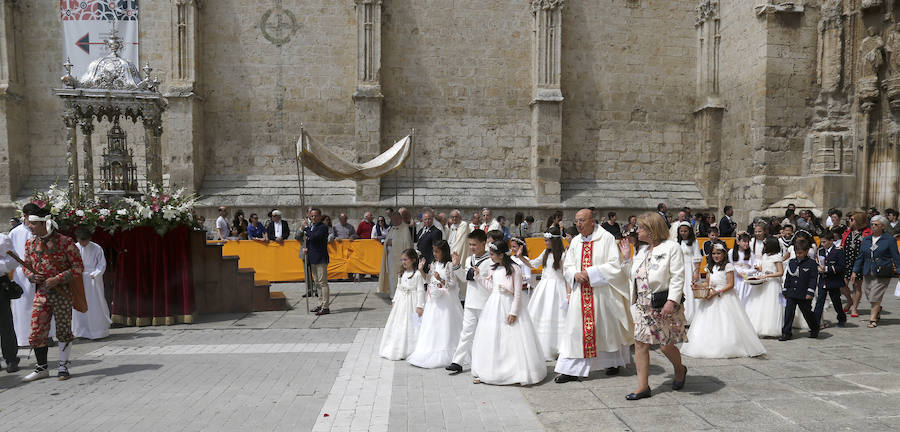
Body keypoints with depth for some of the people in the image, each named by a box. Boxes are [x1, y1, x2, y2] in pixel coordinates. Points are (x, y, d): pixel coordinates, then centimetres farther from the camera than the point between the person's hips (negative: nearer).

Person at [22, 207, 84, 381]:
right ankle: (42, 368, 15)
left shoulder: (65, 242, -9)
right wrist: (31, 276, -4)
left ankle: (63, 367, 15)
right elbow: (26, 266, 20)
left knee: (63, 331, 3)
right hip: (41, 293, 4)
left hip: (62, 292, -4)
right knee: (37, 331, 2)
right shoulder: (30, 244, 8)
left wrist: (57, 279, -17)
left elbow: (78, 267, -7)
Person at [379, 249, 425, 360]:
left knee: (411, 327, -4)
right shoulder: (401, 274, 12)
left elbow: (421, 291, -11)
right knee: (397, 325, 8)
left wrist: (420, 306, -15)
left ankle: (410, 351, 3)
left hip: (411, 303, -7)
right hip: (400, 303, 7)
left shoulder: (417, 274, -9)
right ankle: (398, 350, 16)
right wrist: (394, 301, 14)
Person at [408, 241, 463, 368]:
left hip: (445, 300, -7)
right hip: (434, 299, 7)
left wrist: (441, 280, -24)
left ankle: (443, 356, 6)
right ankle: (430, 353, 17)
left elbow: (453, 284, -11)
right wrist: (421, 270, 5)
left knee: (443, 326, -2)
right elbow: (428, 280, 16)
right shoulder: (434, 264, 11)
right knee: (431, 326, 8)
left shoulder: (449, 265, -10)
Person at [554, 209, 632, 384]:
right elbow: (567, 266, 12)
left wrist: (590, 273, -18)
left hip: (602, 292, -4)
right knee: (576, 329, 1)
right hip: (580, 292, 4)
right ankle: (571, 369, 3)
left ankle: (613, 362, 31)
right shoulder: (575, 241, 9)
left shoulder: (606, 238, -7)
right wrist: (575, 275, -11)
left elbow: (615, 265, -13)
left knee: (606, 327, 10)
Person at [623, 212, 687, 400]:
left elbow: (677, 278, -13)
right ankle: (643, 386, 8)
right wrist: (627, 258, 14)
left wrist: (672, 301, -21)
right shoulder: (642, 250, 15)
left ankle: (680, 370, 34)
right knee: (640, 343, 1)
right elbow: (634, 276, 20)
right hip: (642, 305, 7)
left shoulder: (671, 248, -7)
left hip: (663, 305, -6)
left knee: (665, 345, 2)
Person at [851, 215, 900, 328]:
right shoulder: (866, 240, 13)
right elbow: (860, 257, 16)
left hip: (882, 273, -5)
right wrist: (855, 271, 12)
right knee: (868, 295, 9)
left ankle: (873, 319, 0)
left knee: (875, 296, -8)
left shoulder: (889, 240, 0)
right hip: (867, 273, 5)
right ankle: (877, 309, 38)